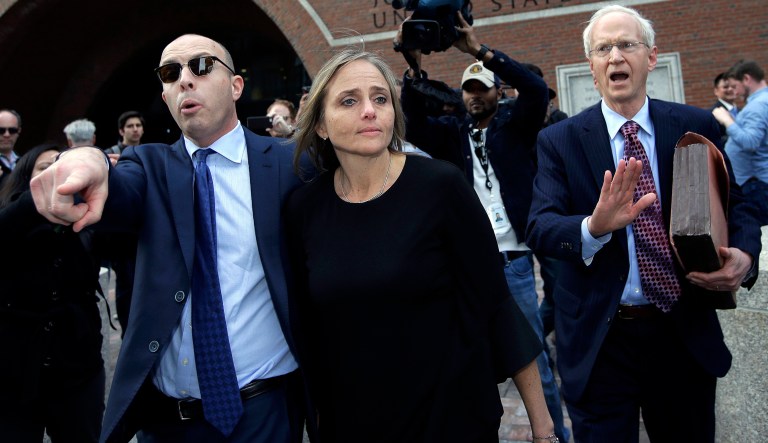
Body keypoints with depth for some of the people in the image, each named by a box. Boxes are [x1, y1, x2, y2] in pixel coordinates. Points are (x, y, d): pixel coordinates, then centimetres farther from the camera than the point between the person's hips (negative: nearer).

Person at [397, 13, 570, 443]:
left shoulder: (515, 124, 3)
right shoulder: (452, 131, 9)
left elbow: (537, 89, -15)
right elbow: (414, 125, -8)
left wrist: (480, 50, -21)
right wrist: (415, 68, -20)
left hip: (514, 259, -2)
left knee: (533, 354, 7)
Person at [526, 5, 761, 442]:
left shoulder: (696, 126, 1)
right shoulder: (560, 140, -4)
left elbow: (735, 204, 7)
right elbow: (540, 226, -13)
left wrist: (744, 254, -16)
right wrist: (595, 226, -35)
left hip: (687, 334, 3)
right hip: (599, 338, -2)